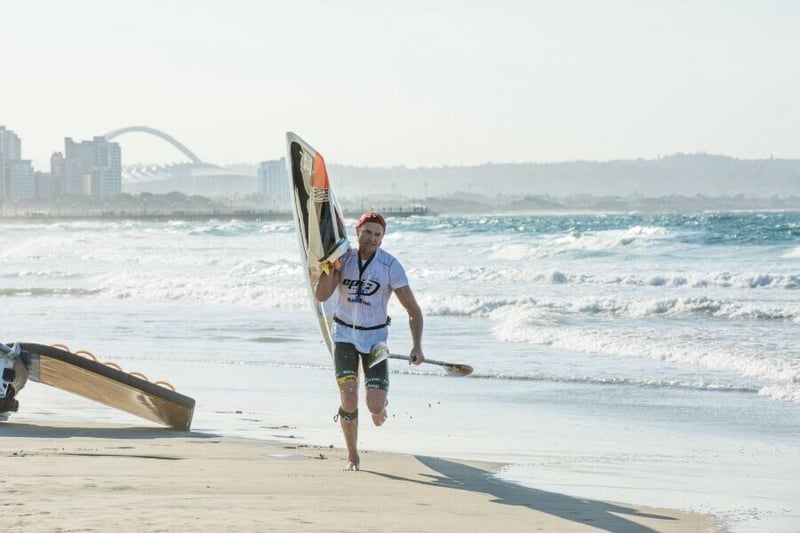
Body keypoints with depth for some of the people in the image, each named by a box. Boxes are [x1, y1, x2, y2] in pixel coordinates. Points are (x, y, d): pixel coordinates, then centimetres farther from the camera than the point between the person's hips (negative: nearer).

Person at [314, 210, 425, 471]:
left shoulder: (390, 266, -11)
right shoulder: (344, 258, -5)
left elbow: (413, 309, -9)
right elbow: (321, 296, -13)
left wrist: (417, 346, -20)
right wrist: (331, 265, -23)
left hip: (375, 337, -1)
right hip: (345, 334, 1)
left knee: (375, 407, -10)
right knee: (348, 399, -12)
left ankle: (380, 404, 30)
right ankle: (352, 456, 9)